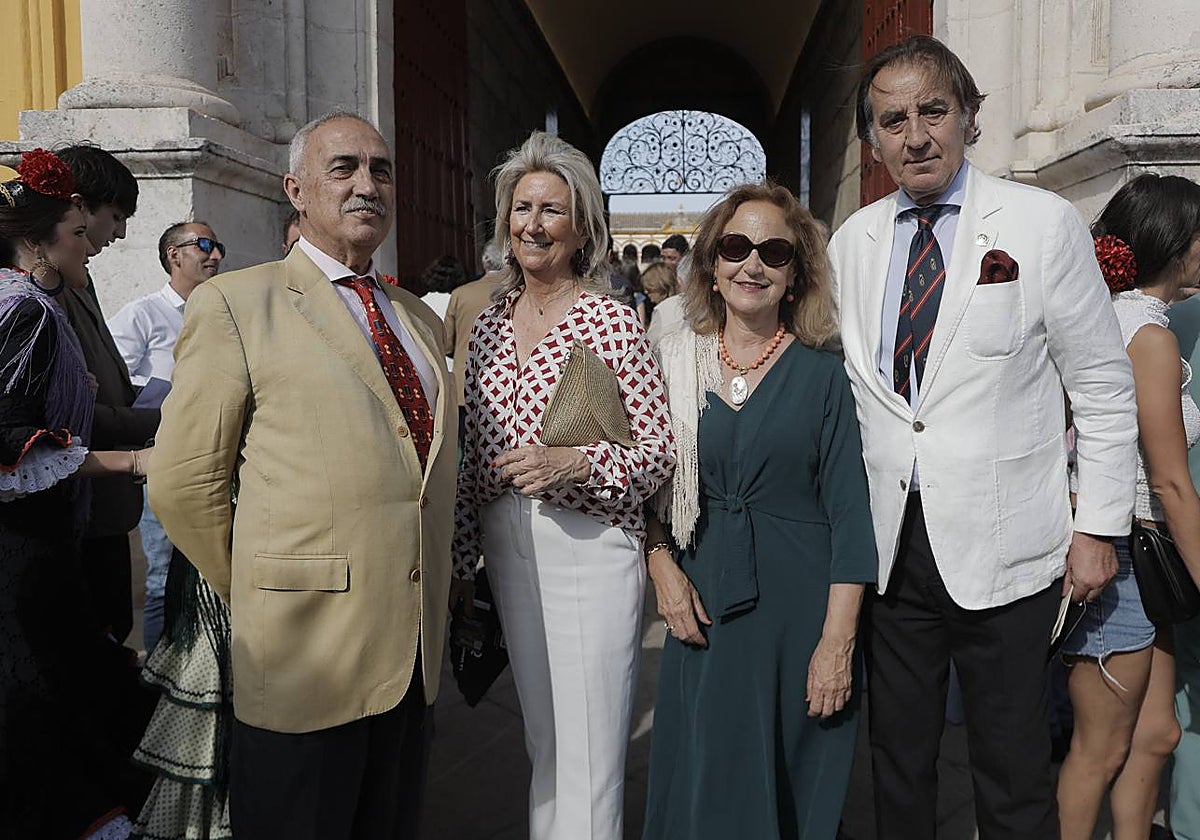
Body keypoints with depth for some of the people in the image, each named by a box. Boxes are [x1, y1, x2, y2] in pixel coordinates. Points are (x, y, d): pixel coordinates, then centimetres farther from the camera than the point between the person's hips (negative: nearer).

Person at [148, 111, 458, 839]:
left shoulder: (420, 318, 14)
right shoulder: (234, 304, -5)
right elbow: (183, 485, -7)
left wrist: (433, 611, 13)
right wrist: (259, 601, -1)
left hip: (413, 657, 6)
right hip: (305, 659, -5)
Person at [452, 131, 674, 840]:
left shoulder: (612, 321, -7)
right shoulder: (489, 322, 9)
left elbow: (661, 450, -6)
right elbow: (476, 456, 13)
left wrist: (578, 463, -23)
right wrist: (460, 564, 13)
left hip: (588, 543, -5)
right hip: (505, 545, 5)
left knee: (589, 755, 0)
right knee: (542, 741, 18)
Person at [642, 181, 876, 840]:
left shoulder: (820, 371, -5)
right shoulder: (676, 361, 3)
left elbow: (848, 513, -8)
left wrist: (838, 640, -13)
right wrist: (661, 564, -5)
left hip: (800, 607, -2)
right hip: (703, 605, 3)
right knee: (705, 786, 13)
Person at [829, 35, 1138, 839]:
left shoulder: (1044, 223, -5)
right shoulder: (851, 241, 5)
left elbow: (1105, 390, -3)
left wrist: (1099, 528, -5)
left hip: (1003, 552, -3)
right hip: (890, 548, 3)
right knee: (898, 764, 17)